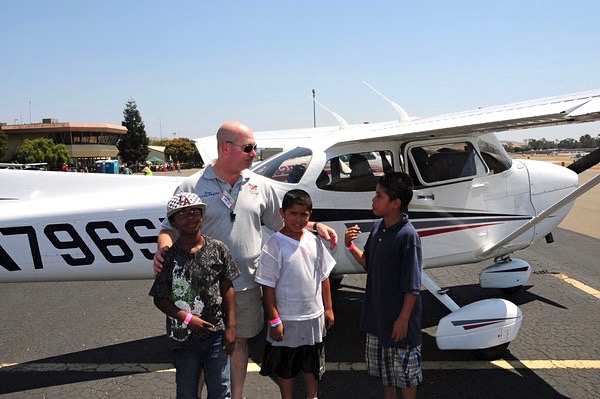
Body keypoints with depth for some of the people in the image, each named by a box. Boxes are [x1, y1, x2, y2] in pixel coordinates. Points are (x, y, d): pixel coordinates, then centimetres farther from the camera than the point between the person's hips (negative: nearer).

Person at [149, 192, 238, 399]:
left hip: (216, 333, 1)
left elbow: (228, 289, 0)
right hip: (183, 336, 0)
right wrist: (186, 318, -16)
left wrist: (231, 327, -1)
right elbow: (160, 299, -4)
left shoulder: (218, 249, -5)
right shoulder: (169, 256, -8)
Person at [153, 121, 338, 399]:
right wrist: (163, 250, -23)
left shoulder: (260, 185, 4)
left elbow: (282, 223, 13)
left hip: (245, 285, 3)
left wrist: (315, 226, 3)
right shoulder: (192, 186, -7)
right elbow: (171, 228, -3)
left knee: (239, 342, 18)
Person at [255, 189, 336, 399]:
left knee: (313, 365, 22)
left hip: (314, 317, 5)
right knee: (286, 367, 15)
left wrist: (328, 308, 8)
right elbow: (268, 286, -14)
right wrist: (274, 320, -14)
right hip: (287, 320, -4)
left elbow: (324, 277, 9)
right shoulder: (275, 245, -15)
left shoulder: (314, 241, -1)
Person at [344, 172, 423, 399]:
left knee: (405, 371, 12)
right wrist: (350, 246, -4)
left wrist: (403, 319, -18)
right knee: (383, 367, 25)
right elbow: (368, 263, 11)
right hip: (377, 313, 8)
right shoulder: (378, 227, 0)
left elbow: (412, 286, -20)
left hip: (399, 317, -8)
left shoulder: (408, 236, -23)